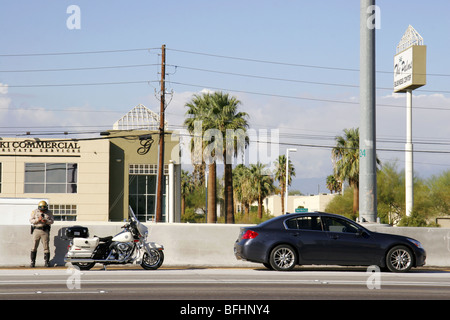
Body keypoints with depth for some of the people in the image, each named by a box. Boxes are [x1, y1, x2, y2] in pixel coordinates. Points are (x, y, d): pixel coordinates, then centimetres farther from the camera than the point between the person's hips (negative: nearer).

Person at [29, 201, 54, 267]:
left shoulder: (49, 212, 5)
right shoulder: (35, 212, 2)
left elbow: (52, 221, 1)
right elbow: (31, 220, -3)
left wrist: (46, 221, -18)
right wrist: (38, 220, -19)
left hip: (45, 231, 0)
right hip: (36, 230, 0)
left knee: (46, 247, 0)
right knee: (34, 247, -1)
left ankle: (46, 262, 6)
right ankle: (32, 262, 4)